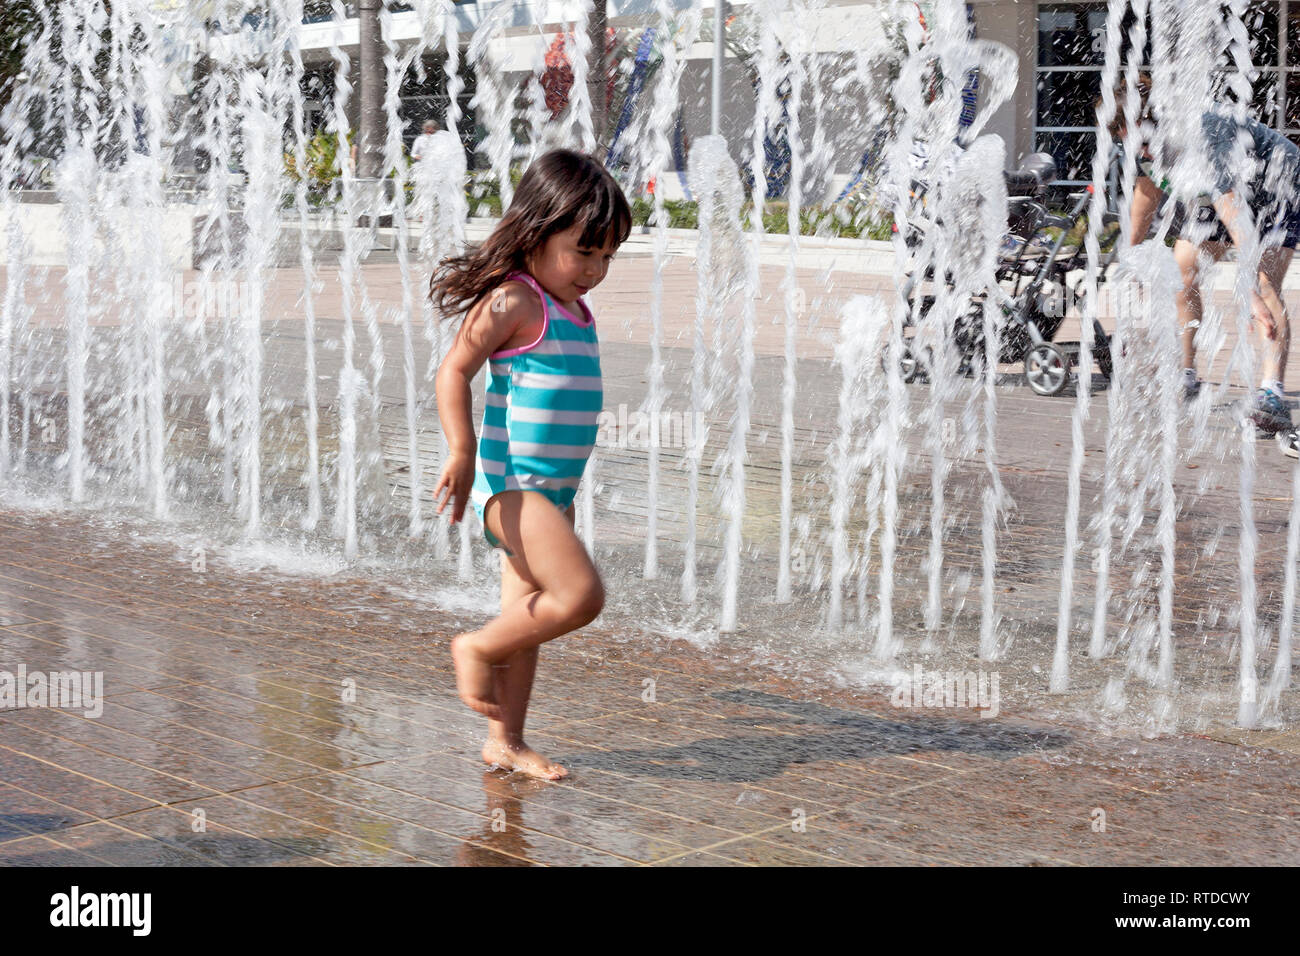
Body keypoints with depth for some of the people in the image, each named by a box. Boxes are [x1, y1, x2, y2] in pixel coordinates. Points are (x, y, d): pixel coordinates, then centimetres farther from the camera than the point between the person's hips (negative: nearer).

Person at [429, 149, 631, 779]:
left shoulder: (572, 308, 14)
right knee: (580, 595, -19)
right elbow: (454, 372, -18)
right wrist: (462, 453, -28)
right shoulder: (513, 300, -13)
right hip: (509, 480, -9)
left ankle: (505, 741, 21)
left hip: (551, 486, 9)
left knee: (529, 616, 12)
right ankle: (477, 649, 1)